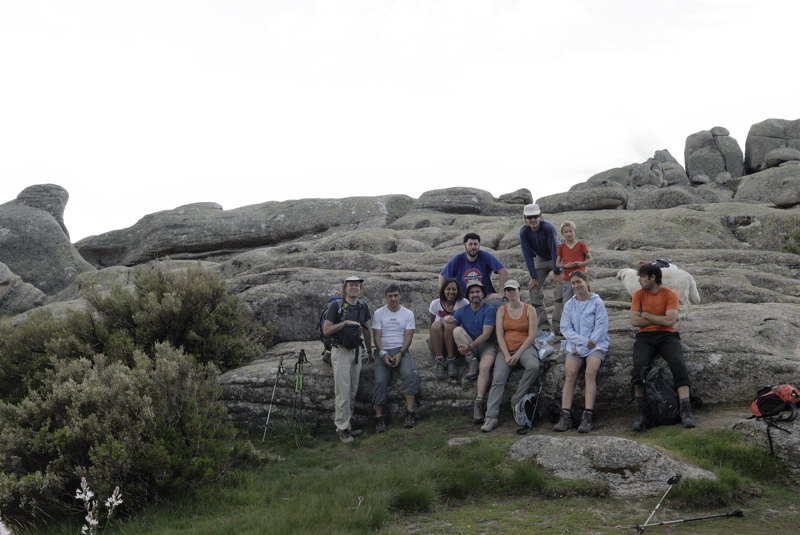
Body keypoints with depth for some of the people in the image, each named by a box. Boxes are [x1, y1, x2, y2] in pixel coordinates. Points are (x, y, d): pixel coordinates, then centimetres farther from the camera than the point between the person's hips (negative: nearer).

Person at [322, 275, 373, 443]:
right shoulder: (336, 306, -7)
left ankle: (344, 424, 15)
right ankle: (342, 428, 0)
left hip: (356, 351, 6)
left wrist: (370, 351, 20)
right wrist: (344, 323, -18)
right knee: (343, 391, -7)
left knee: (352, 391, 7)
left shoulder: (363, 307, 8)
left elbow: (367, 330, 17)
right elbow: (326, 330, -10)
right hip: (341, 352, -6)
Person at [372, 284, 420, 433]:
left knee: (411, 375, -29)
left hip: (401, 350, 0)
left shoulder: (408, 314, 8)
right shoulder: (379, 313, 7)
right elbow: (376, 336, 1)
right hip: (384, 352, 0)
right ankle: (379, 417, -16)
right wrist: (383, 354, -13)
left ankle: (410, 412, -26)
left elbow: (408, 336, 1)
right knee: (380, 381, -22)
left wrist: (400, 354, -14)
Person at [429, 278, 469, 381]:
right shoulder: (435, 304, 5)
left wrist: (455, 320, -22)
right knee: (437, 325, -29)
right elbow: (431, 324, 9)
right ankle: (439, 362, -31)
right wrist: (431, 342, -5)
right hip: (438, 344, 1)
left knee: (448, 324, -30)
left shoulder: (463, 303, 0)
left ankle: (451, 361, -30)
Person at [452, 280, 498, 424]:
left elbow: (486, 334, -14)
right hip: (470, 348, 4)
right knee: (457, 330, -21)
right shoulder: (462, 311, 10)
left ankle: (479, 403, -36)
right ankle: (473, 361, -23)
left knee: (484, 367, -32)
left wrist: (470, 346, -24)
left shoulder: (489, 310, -4)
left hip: (487, 345, -4)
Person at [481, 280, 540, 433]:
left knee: (534, 366, -35)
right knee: (498, 379, -23)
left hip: (525, 347, -1)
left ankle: (516, 401, -20)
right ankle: (491, 417, -30)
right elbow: (499, 335, 4)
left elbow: (532, 335, -2)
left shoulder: (529, 310, 7)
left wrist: (518, 354, -12)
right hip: (506, 349, 1)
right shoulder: (501, 311, 13)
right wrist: (506, 355, -11)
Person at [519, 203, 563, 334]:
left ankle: (557, 325, -11)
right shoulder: (523, 231, -20)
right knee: (534, 289, -7)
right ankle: (543, 325, 0)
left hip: (556, 259, -3)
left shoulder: (548, 227, -30)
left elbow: (554, 250, -27)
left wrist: (556, 273, -26)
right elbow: (527, 255, -17)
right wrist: (533, 277, -19)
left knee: (560, 289, -16)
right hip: (539, 260, 3)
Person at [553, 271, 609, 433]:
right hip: (574, 345, 3)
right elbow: (565, 328, 6)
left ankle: (587, 416, -33)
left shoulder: (597, 302, 2)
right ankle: (566, 415, -29)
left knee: (590, 372, -28)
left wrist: (584, 347, -11)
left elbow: (602, 327, -4)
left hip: (596, 345, -2)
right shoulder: (569, 305, 13)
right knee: (570, 373, -23)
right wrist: (583, 341, -11)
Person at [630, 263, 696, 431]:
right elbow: (635, 321, -2)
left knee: (679, 364, -29)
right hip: (645, 337, 1)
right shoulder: (638, 294, 8)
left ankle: (686, 411, -29)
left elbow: (670, 321, -12)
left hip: (667, 336, -1)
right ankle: (640, 414, -19)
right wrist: (661, 319, -5)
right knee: (639, 366, -27)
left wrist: (647, 315, -4)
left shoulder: (670, 295, 0)